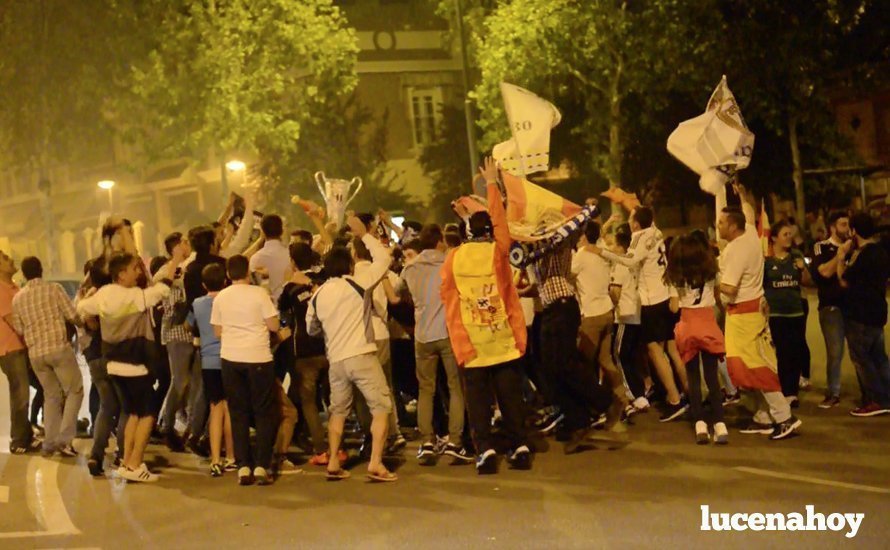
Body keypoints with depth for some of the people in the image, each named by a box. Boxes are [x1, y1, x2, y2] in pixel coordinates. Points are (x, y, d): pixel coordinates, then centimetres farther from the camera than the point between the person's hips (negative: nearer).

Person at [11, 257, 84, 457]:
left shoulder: (18, 298, 6)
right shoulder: (54, 288, -5)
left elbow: (19, 330, 10)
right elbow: (72, 316, -6)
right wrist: (84, 322, 15)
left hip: (35, 353, 4)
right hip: (59, 347, -4)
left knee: (51, 396, 17)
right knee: (74, 391, 7)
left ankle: (50, 443, 12)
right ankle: (64, 439, -5)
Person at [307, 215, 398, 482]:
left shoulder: (318, 295, 7)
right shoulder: (358, 284, -7)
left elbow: (311, 329, 19)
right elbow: (383, 258, 1)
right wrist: (364, 234, 8)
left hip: (335, 359, 5)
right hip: (361, 355, -5)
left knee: (338, 410, 19)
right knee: (381, 407, 1)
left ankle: (333, 464, 17)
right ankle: (376, 463, -8)